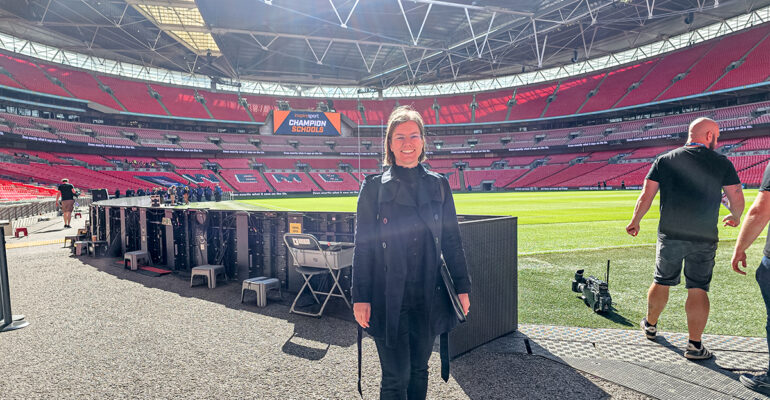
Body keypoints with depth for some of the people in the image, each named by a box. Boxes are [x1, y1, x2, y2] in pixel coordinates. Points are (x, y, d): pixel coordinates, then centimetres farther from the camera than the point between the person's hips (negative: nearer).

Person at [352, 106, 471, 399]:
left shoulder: (438, 185, 5)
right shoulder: (374, 187, -3)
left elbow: (451, 240, 9)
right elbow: (363, 246, -4)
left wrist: (462, 287, 7)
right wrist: (360, 297, -7)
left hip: (428, 298, 3)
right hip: (388, 299, -3)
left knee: (419, 371, 17)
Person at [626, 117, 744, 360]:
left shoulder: (665, 160, 1)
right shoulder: (721, 162, -1)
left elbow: (645, 197, 1)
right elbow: (737, 200, 2)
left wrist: (636, 221, 14)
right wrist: (735, 218, 23)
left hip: (669, 236, 1)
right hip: (704, 238, -1)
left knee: (661, 283, 16)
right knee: (698, 290, 5)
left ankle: (650, 326, 34)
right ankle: (695, 345, 9)